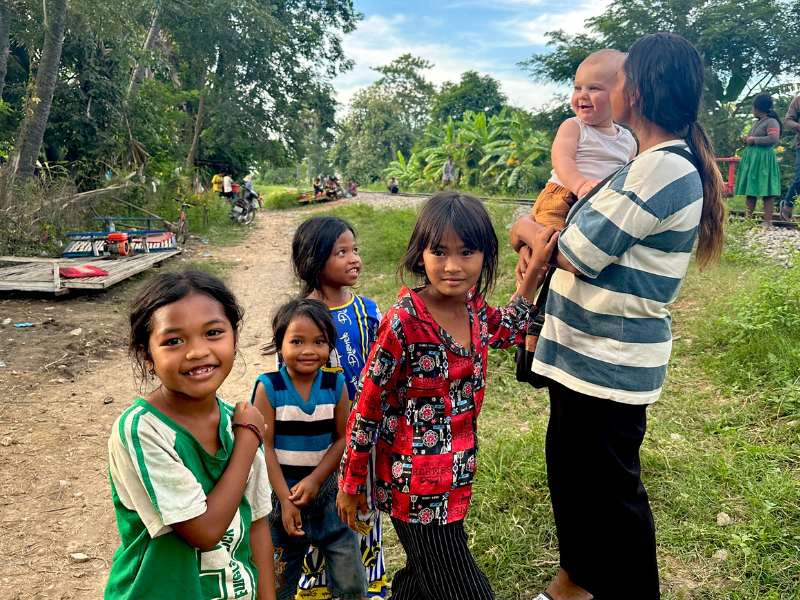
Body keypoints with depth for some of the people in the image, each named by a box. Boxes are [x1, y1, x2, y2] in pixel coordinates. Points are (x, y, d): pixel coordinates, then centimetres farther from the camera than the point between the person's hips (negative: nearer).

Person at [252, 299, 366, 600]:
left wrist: (314, 479, -15)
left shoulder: (336, 384, -6)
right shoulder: (268, 386, -13)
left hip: (326, 490, 2)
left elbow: (342, 438, -4)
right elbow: (264, 447, -12)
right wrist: (285, 499, -14)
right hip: (280, 493, -1)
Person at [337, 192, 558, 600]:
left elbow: (503, 332, 21)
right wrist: (350, 483, -5)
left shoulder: (475, 306, -3)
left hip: (457, 475, 7)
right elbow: (367, 404, -14)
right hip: (415, 484, -7)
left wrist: (535, 270, 13)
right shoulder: (403, 322, -23)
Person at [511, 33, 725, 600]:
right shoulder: (669, 164, 10)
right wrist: (542, 244, -2)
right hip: (591, 353, 10)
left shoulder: (660, 169, -22)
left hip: (606, 362, -10)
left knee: (610, 489, 7)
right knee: (573, 468, 24)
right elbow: (595, 239, 15)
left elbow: (577, 253, -20)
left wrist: (528, 230, -1)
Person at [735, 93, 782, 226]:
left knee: (766, 191, -8)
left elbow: (773, 139, -25)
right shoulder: (757, 122, 16)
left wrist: (754, 140, -17)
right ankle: (748, 218, 14)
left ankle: (767, 221, -8)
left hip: (764, 159, -9)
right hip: (751, 158, 9)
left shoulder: (771, 122, -11)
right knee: (750, 189, 10)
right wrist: (748, 139, 8)